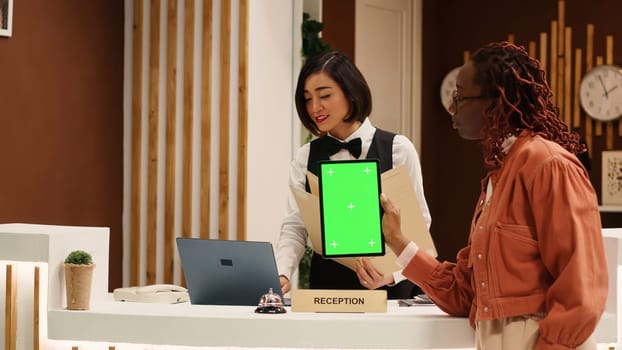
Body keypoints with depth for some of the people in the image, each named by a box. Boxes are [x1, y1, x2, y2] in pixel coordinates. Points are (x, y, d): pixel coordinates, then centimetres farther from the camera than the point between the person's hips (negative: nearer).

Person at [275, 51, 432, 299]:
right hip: (326, 285, 2)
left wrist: (392, 273, -17)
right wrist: (282, 275, -13)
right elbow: (294, 227, 5)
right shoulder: (305, 157, 10)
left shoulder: (398, 149, 1)